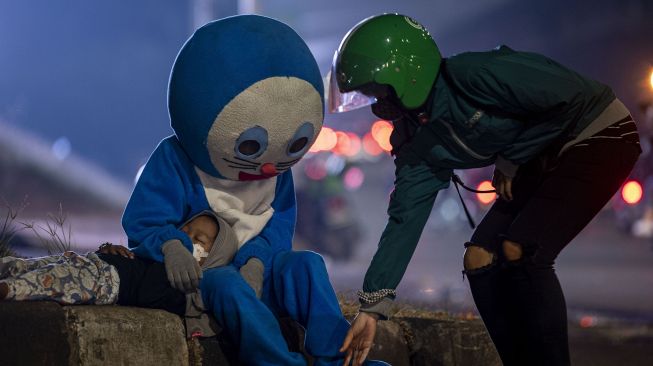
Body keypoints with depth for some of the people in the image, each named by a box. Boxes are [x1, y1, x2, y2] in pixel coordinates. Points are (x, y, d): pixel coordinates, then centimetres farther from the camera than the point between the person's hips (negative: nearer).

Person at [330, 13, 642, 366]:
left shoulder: (474, 75, -28)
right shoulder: (415, 140, -2)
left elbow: (573, 96, -25)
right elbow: (405, 218, -1)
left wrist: (510, 161, -15)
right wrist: (372, 308, -5)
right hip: (543, 161, 9)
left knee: (519, 251, -22)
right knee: (479, 258, 0)